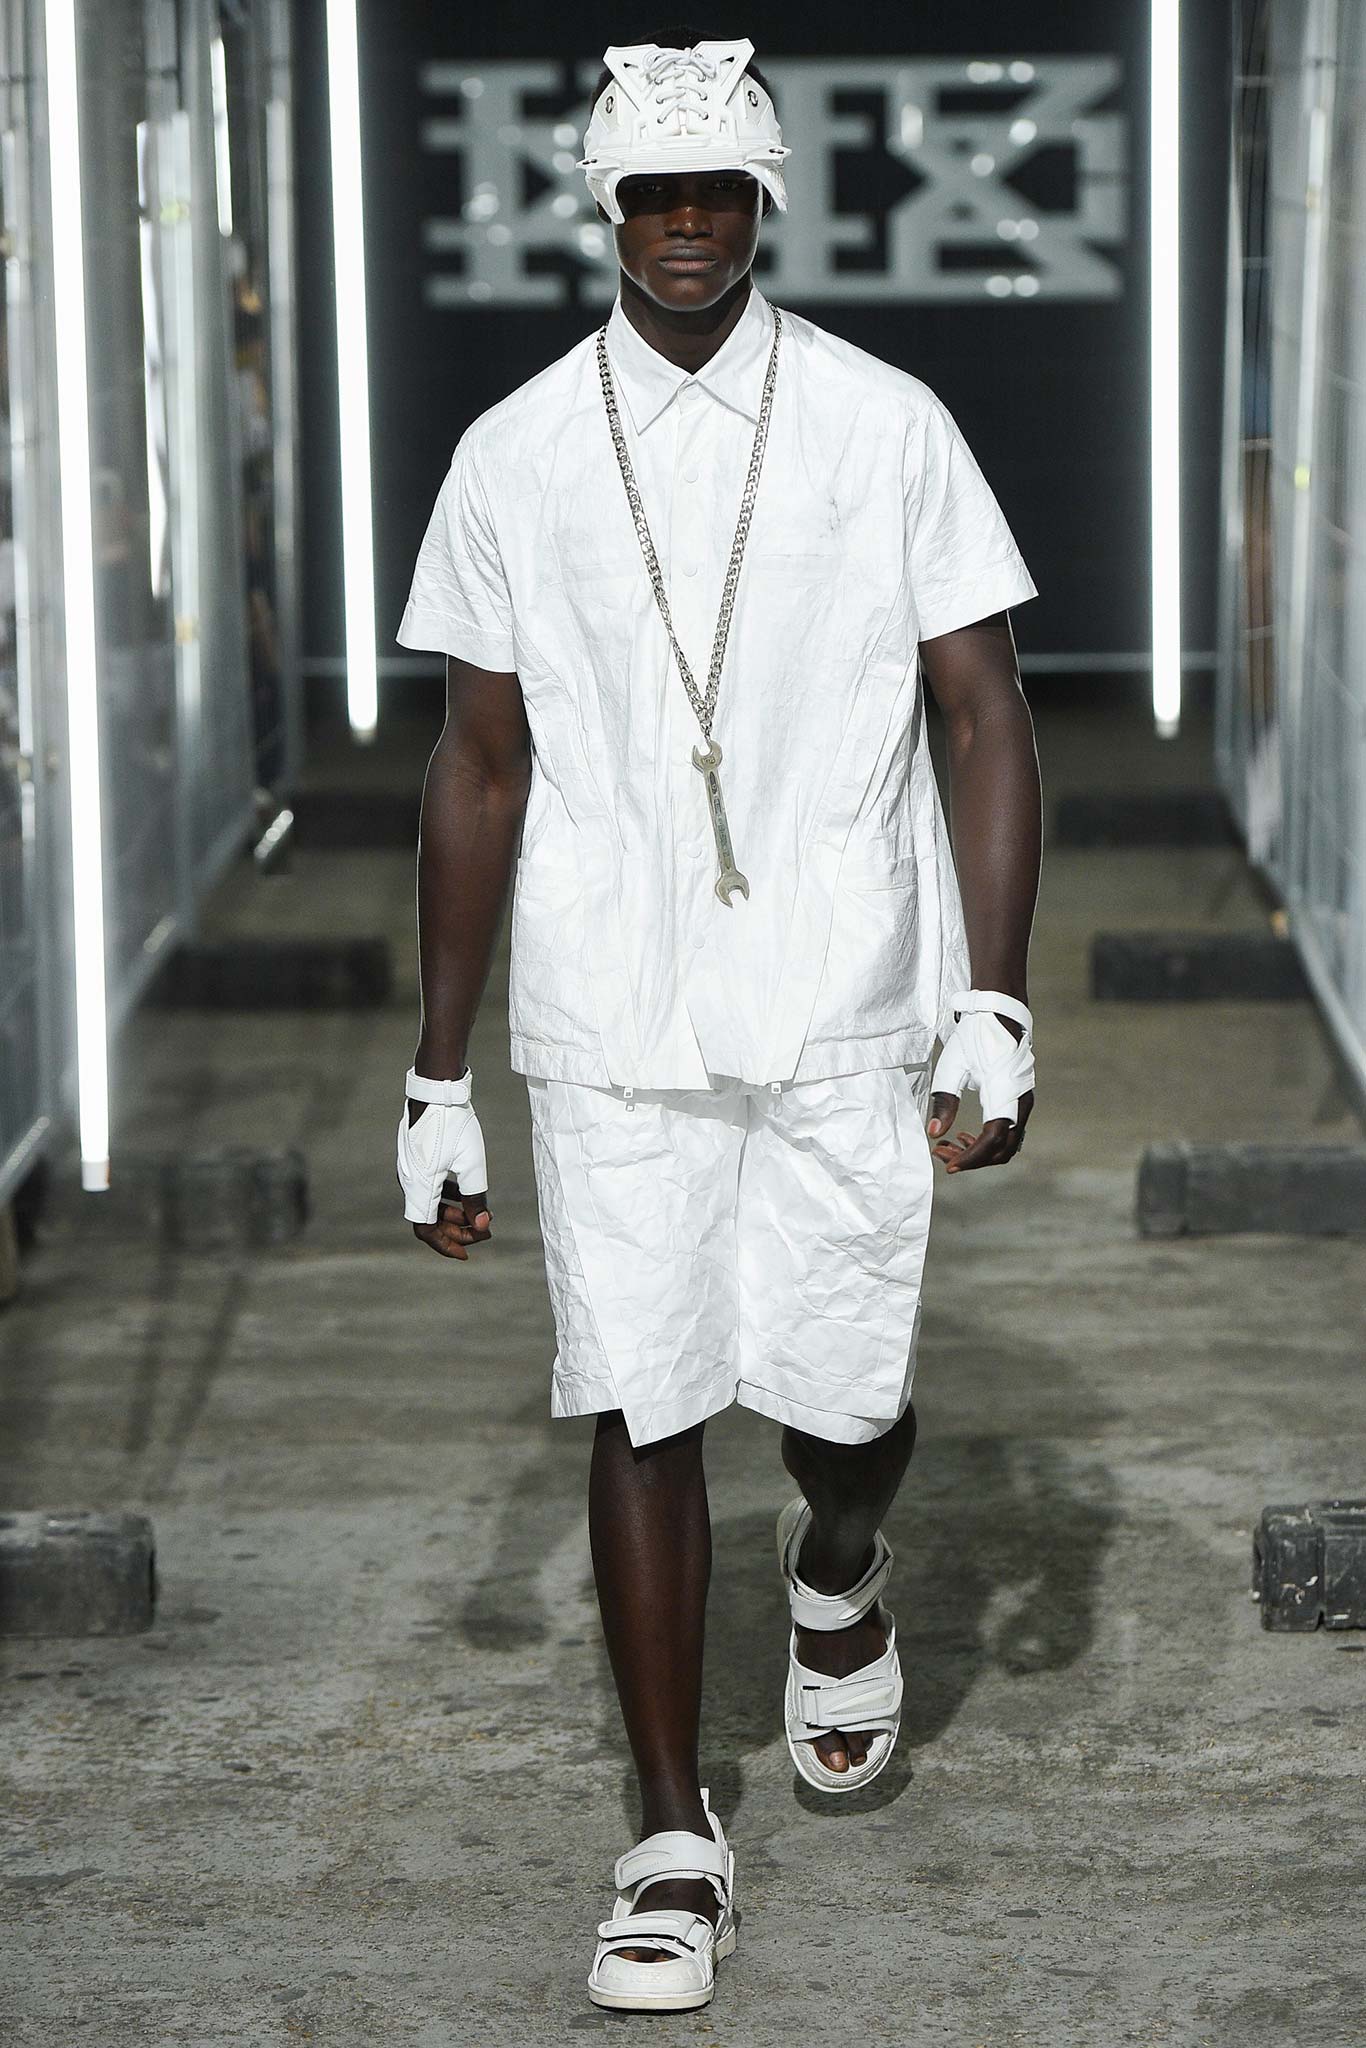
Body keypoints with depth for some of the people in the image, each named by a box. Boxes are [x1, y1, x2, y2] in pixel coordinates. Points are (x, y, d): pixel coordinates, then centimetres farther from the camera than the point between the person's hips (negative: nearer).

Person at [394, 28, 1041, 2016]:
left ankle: (837, 1569, 38)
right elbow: (482, 765, 9)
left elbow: (986, 719, 0)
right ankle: (677, 1846, 13)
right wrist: (436, 1083, 9)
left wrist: (998, 1008, -10)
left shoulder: (887, 427, -1)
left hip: (845, 1022, -1)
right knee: (641, 1416, 1)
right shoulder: (517, 456, 3)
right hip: (610, 1031, 1)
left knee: (848, 1403, 0)